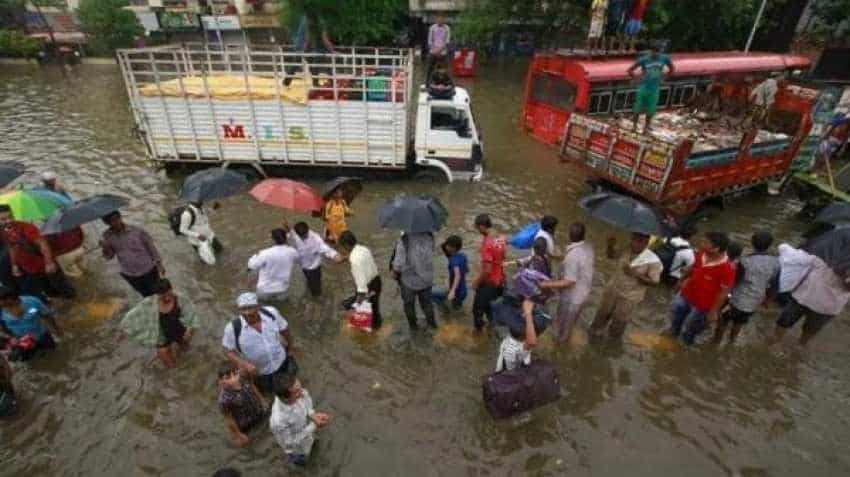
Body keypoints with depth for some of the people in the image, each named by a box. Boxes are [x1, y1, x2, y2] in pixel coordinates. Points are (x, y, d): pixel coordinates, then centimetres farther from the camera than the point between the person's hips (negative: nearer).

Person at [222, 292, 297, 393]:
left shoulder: (271, 312, -25)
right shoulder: (233, 328, -31)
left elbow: (284, 328, -6)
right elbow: (228, 350, -16)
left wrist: (291, 345, 8)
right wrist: (244, 364, -30)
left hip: (282, 361, 2)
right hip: (259, 371, -2)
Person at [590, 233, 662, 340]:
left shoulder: (653, 261, -23)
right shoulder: (627, 250, -12)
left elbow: (654, 282, -19)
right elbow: (611, 255, 5)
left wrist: (635, 274, -30)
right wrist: (611, 246, -15)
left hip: (630, 298, -3)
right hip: (612, 290, 4)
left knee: (619, 321, 18)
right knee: (603, 312, 24)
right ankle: (595, 330, 51)